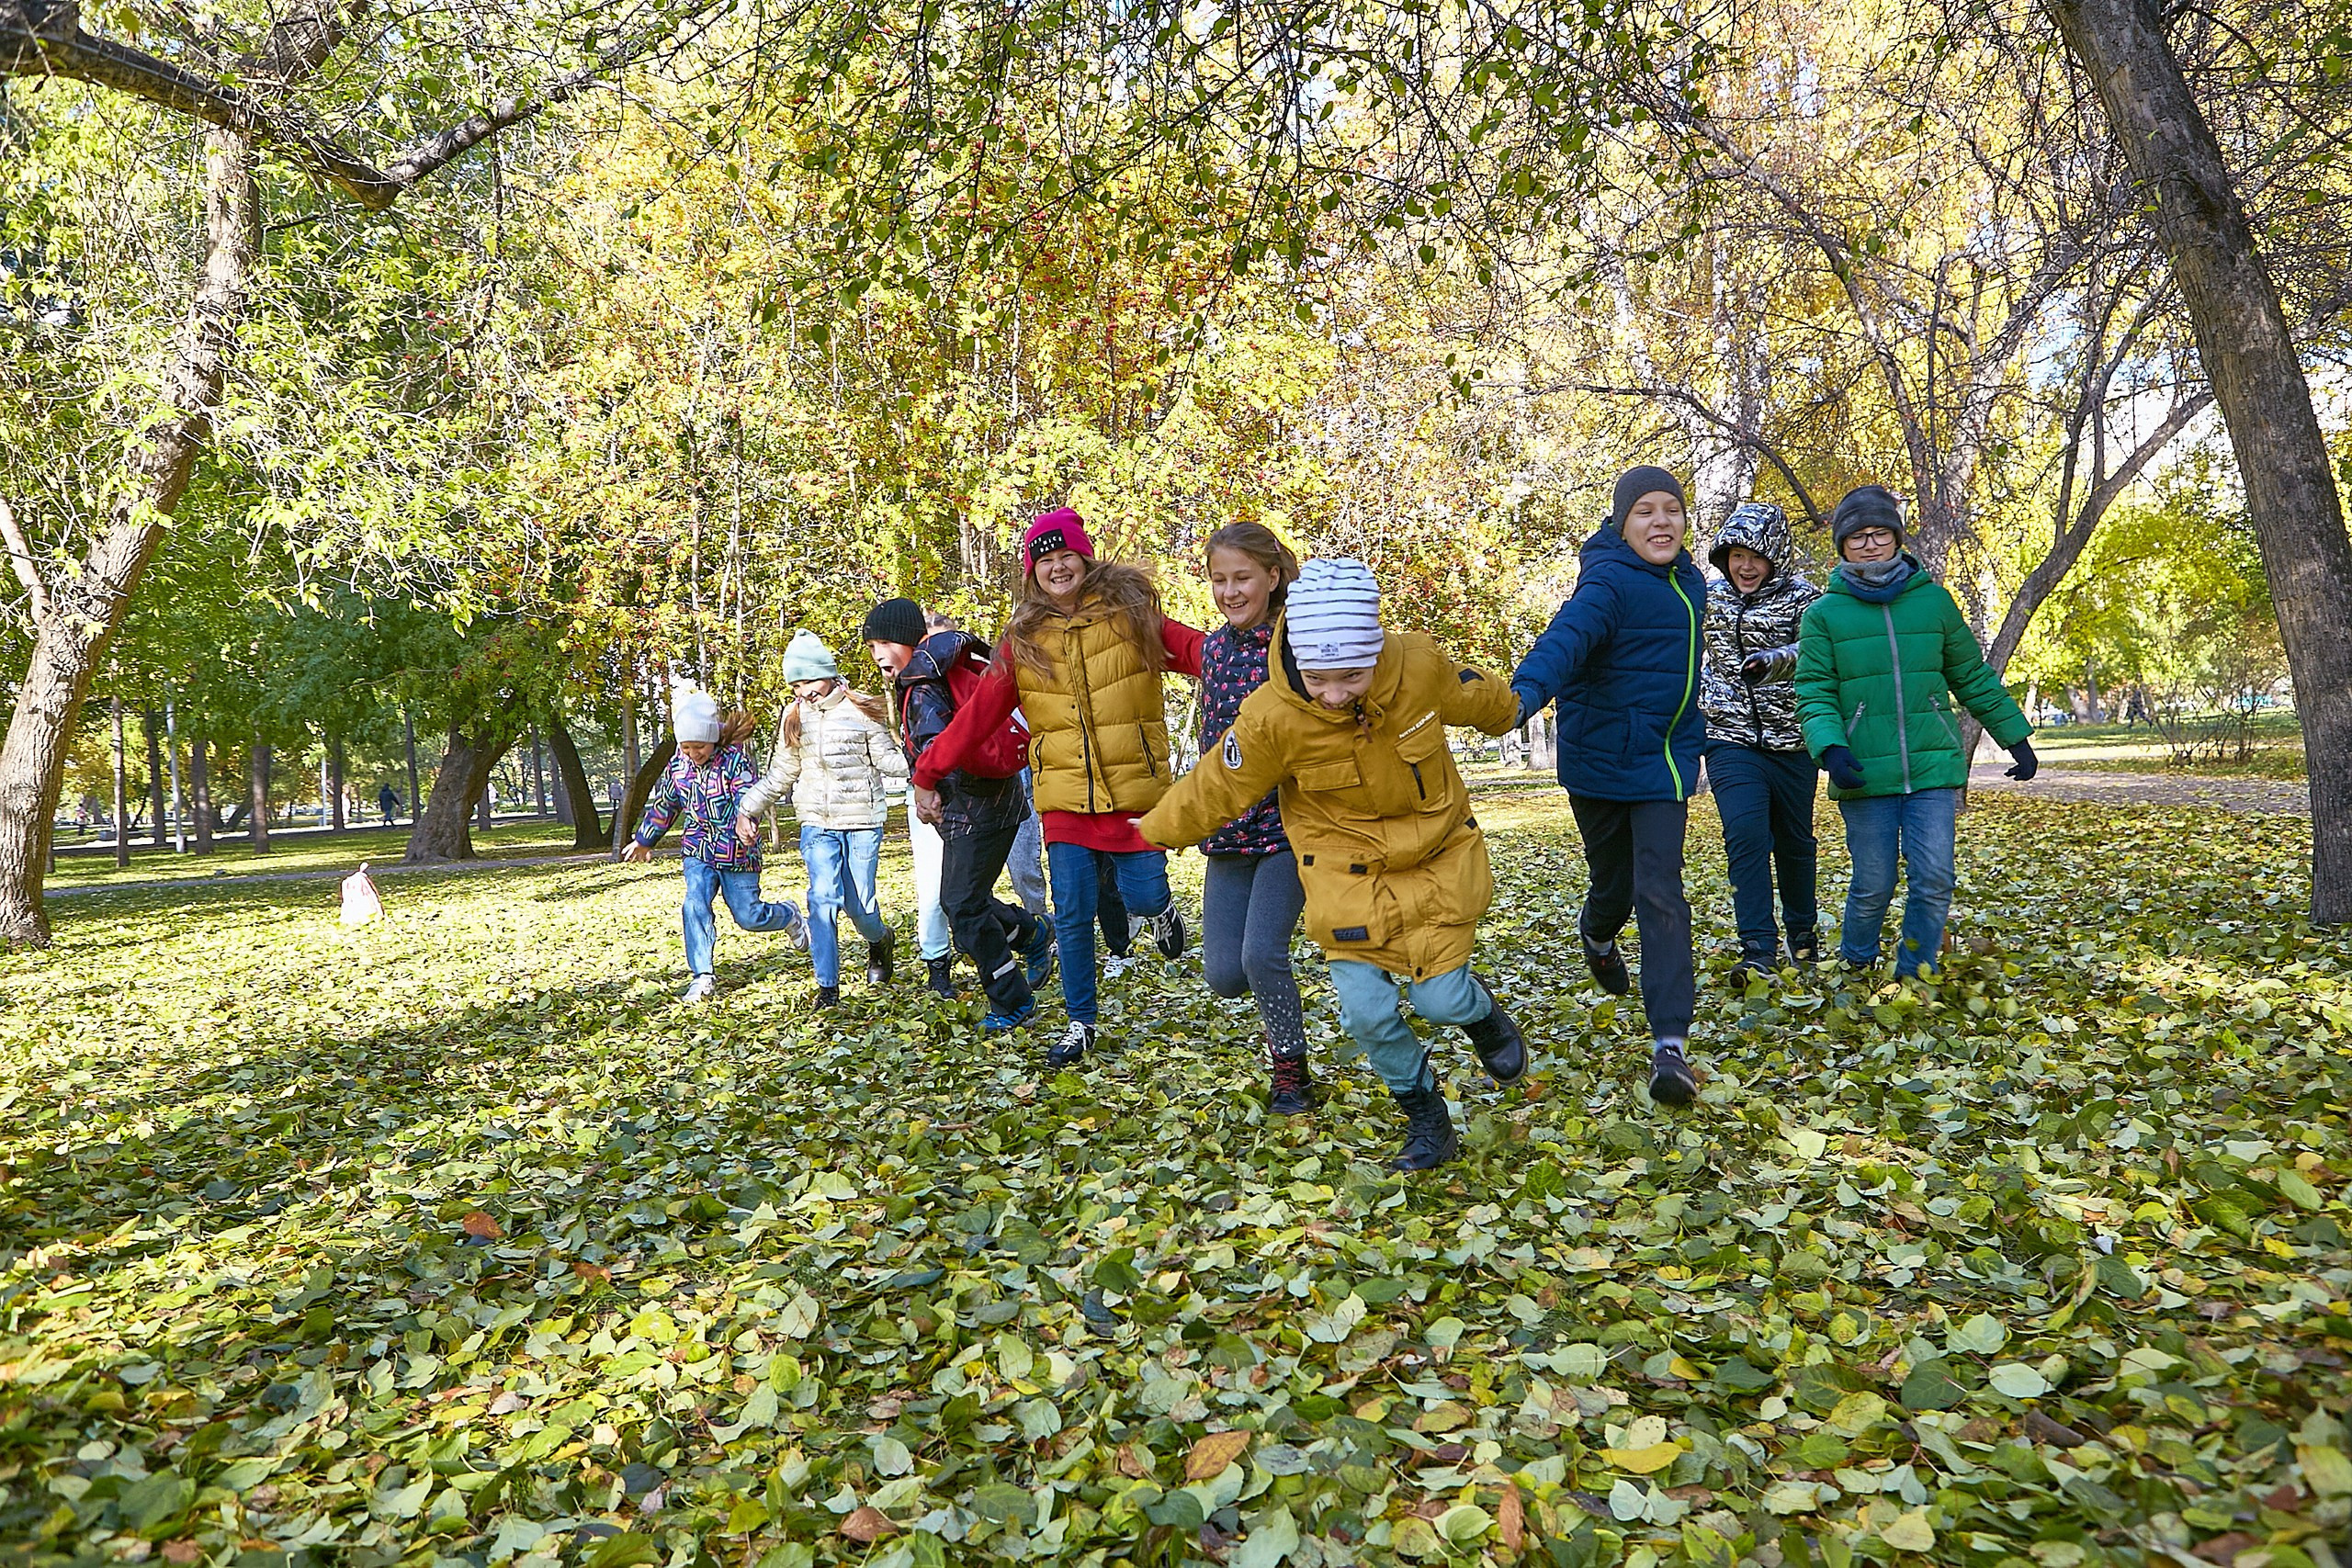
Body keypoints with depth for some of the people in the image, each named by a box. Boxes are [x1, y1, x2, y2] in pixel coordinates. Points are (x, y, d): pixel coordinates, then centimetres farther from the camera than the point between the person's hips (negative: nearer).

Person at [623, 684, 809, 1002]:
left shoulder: (736, 759, -12)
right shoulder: (677, 767, 3)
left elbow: (747, 796, -25)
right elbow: (663, 806, 19)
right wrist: (643, 841, 29)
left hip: (737, 853, -4)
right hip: (698, 852, 4)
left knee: (748, 915, 2)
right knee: (695, 906, -15)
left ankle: (790, 918, 36)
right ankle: (701, 976, -7)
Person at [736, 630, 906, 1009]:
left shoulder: (862, 711, -2)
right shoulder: (794, 718, 9)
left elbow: (887, 760, 0)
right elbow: (781, 774, 17)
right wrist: (748, 809, 13)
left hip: (863, 823, -2)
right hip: (817, 824, 2)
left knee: (859, 906, 1)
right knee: (823, 899, -13)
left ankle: (881, 941, 37)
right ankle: (828, 986, -6)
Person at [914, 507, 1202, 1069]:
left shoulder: (1131, 614, -2)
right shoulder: (1024, 640, 5)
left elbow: (1196, 649, -13)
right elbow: (978, 715, 7)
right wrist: (927, 773, 6)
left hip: (1134, 792, -2)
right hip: (1065, 799, 2)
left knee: (1143, 896, 0)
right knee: (1072, 918, 4)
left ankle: (1158, 908, 39)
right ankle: (1081, 1024, 21)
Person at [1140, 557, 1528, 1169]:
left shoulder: (1421, 666, -21)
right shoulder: (1271, 718, -26)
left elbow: (1477, 697, 5)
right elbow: (1215, 790, -6)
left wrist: (1508, 712, 26)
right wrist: (1154, 831, 6)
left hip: (1439, 855, 1)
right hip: (1347, 871, 0)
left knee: (1439, 998, -4)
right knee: (1367, 1011, -7)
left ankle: (1480, 1010, 36)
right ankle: (1427, 1119, 21)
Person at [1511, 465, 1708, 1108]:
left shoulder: (1688, 582, 7)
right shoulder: (1609, 583, -16)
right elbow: (1566, 638, -36)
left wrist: (1692, 746, 25)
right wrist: (1523, 695, -55)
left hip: (1662, 760, 4)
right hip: (1600, 759, -4)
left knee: (1659, 893, -8)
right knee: (1614, 883, 13)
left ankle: (1670, 1045, -9)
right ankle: (1598, 934, 52)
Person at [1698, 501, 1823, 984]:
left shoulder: (1802, 598, -5)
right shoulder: (1709, 597, 5)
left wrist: (1774, 660, -40)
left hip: (1791, 741, -1)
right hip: (1731, 740, 1)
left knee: (1794, 840, 12)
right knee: (1746, 834, -15)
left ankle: (1803, 929, 36)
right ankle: (1758, 949, -12)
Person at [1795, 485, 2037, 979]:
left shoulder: (1934, 599, 9)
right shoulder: (1824, 614, 3)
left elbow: (1973, 677, 17)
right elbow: (1814, 694, -2)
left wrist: (2015, 737, 17)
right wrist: (1830, 748, -19)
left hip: (1933, 769, 2)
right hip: (1864, 773, -2)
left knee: (1934, 880, -4)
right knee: (1874, 886, 3)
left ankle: (1915, 978, 14)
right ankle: (1855, 969, 28)